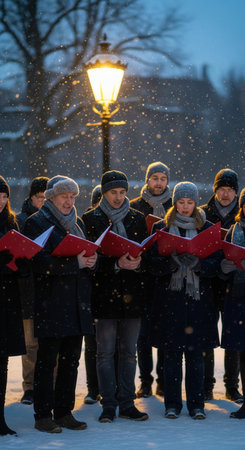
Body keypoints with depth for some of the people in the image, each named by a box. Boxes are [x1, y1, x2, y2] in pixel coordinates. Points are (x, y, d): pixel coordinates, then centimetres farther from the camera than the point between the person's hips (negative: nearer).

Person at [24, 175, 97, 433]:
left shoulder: (78, 223, 19)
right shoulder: (36, 223, -3)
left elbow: (88, 255, 19)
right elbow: (40, 262, -14)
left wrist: (91, 261, -5)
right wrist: (75, 262, -19)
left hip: (76, 301, 7)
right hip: (50, 302, -6)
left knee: (71, 358, 7)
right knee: (47, 359, -4)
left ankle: (64, 412, 14)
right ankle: (43, 415, 1)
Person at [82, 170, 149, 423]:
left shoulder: (137, 219, 12)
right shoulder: (91, 219, 2)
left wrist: (137, 262, -10)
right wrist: (117, 264, -18)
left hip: (132, 294, 3)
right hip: (105, 295, -3)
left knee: (128, 352, 6)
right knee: (105, 352, -2)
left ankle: (127, 404, 12)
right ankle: (108, 405, 5)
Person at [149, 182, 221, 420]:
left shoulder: (207, 228, 8)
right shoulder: (162, 227, 6)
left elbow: (215, 263, 2)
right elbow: (155, 263, -1)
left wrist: (196, 263, -17)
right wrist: (174, 261, -19)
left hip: (198, 297, 0)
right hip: (170, 297, 0)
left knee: (195, 352, 1)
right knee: (172, 353, 0)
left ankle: (196, 404, 8)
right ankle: (172, 404, 8)